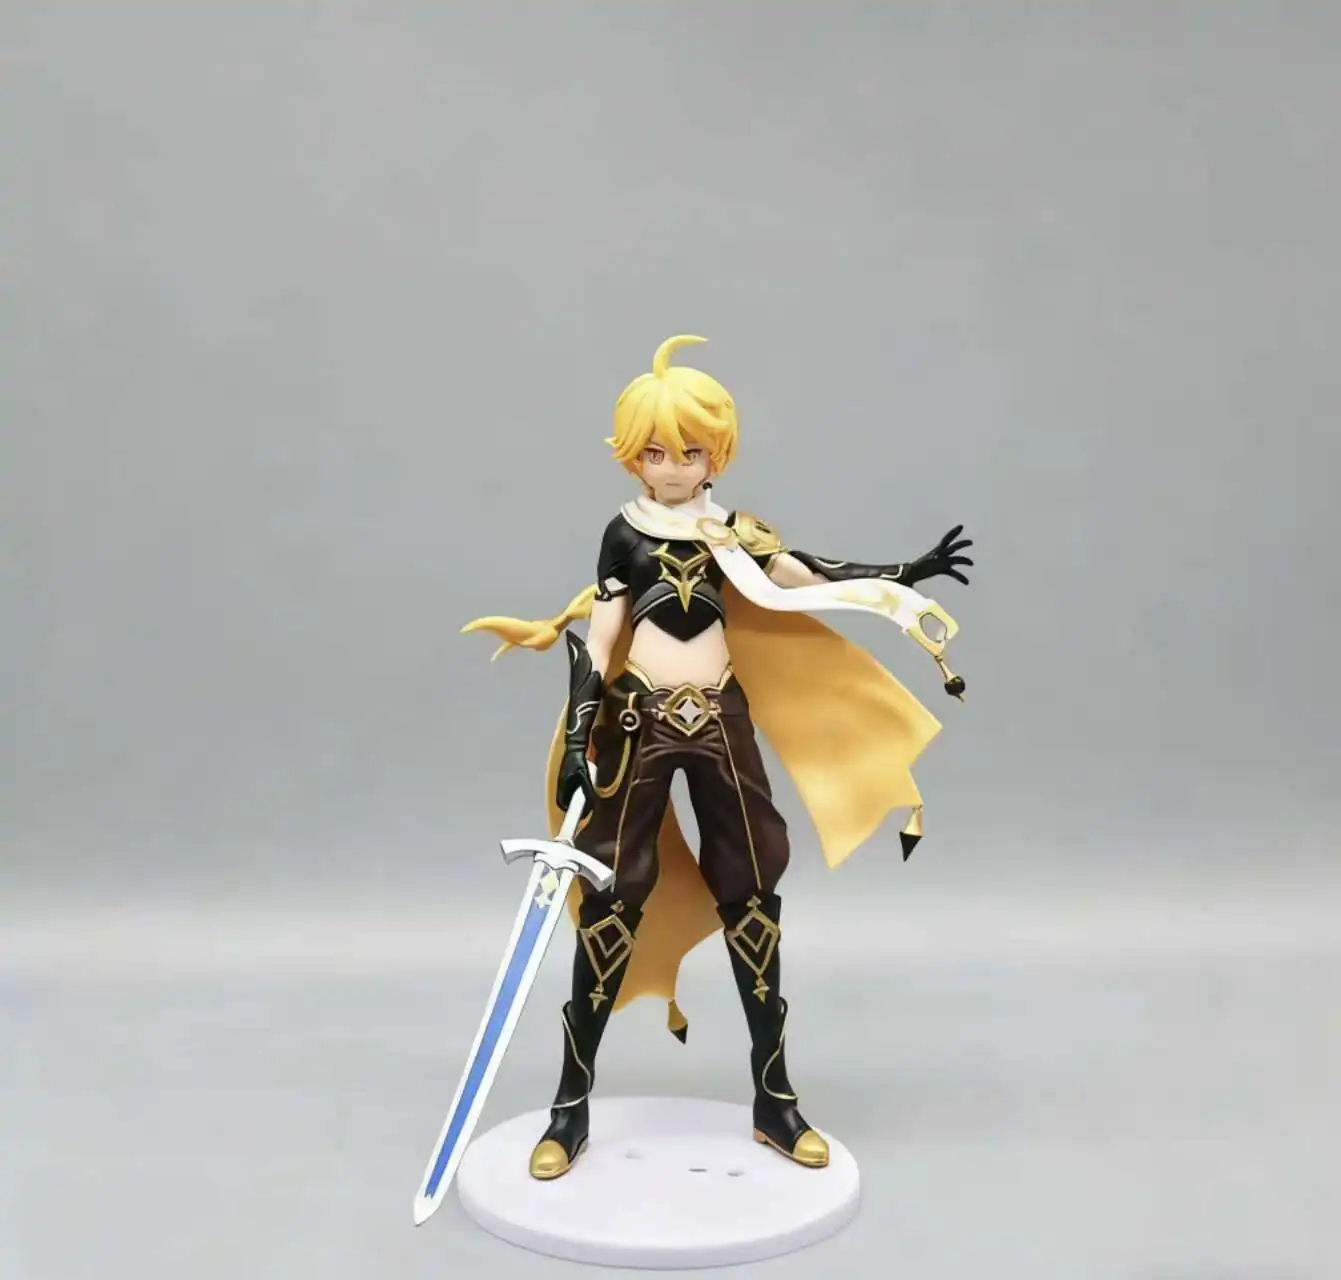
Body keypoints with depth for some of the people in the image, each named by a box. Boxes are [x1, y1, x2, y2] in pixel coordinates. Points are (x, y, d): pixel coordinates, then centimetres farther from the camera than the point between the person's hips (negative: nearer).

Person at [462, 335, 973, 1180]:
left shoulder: (730, 528, 6)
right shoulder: (625, 535, -1)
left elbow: (809, 580, 10)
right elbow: (596, 642, -4)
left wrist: (906, 574, 8)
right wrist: (578, 747, -11)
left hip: (722, 719, 3)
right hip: (641, 722, -3)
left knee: (750, 894, 7)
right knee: (616, 896, -1)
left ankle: (775, 1098, 21)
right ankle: (572, 1105, 12)